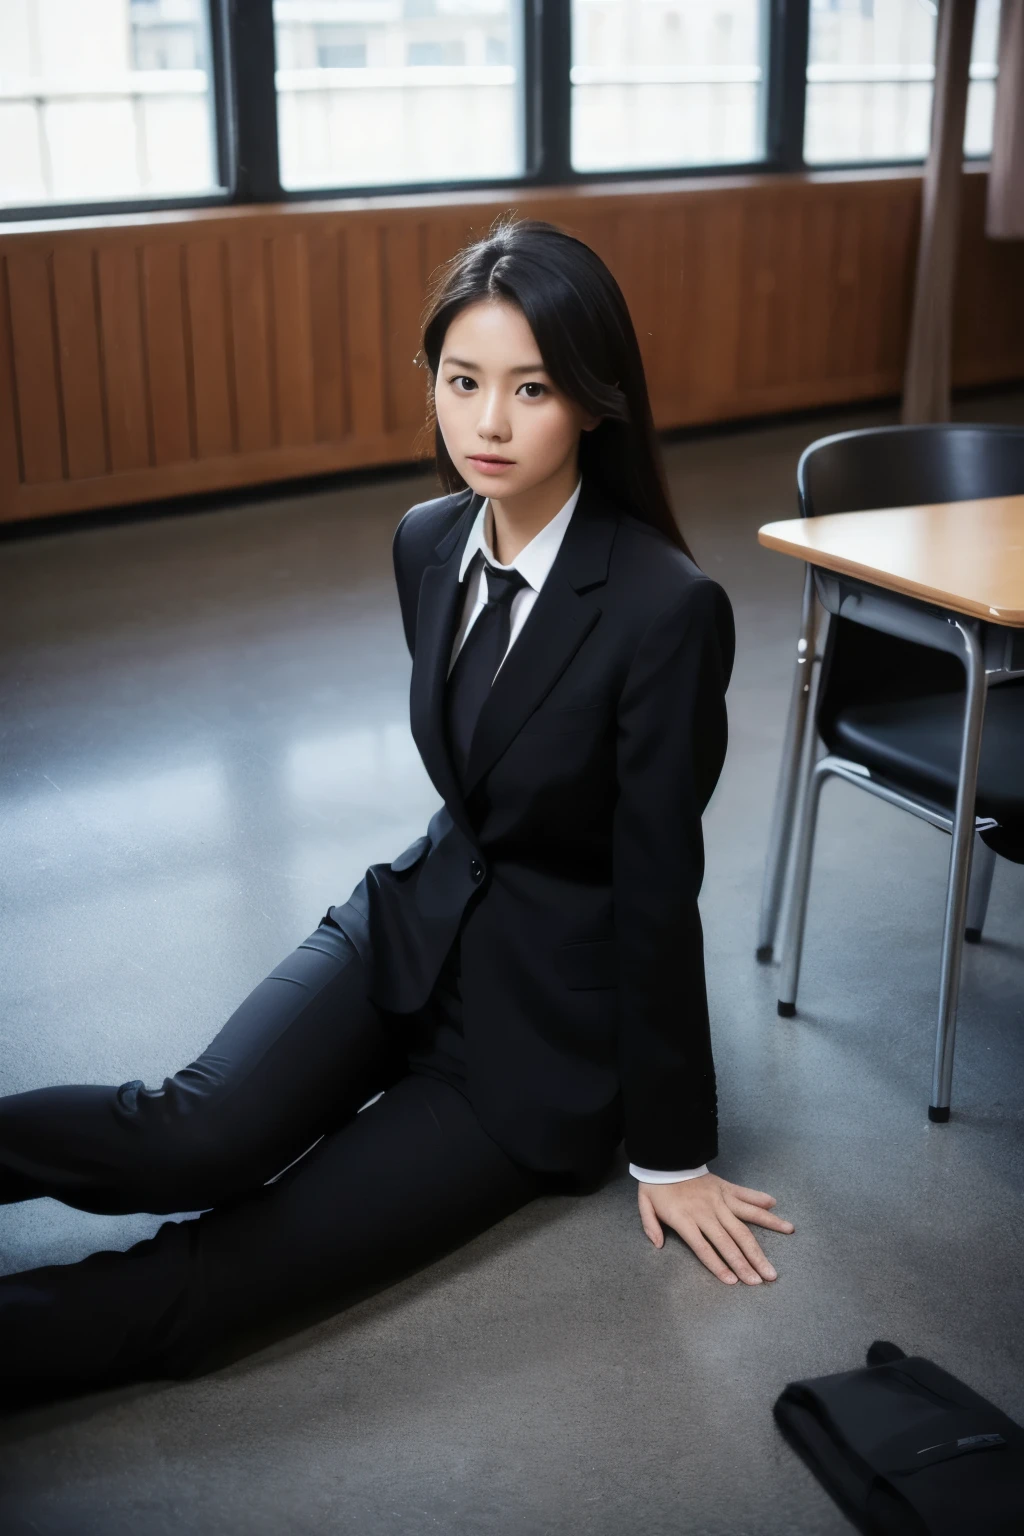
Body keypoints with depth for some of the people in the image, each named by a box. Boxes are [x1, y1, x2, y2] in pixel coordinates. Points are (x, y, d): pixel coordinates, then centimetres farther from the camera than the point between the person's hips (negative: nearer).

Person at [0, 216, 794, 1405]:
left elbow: (659, 892, -18)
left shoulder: (668, 609, -23)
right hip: (419, 917, 5)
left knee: (233, 1273, -17)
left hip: (556, 1006, -4)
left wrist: (671, 1154, -9)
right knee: (203, 1134, -24)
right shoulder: (427, 544, -2)